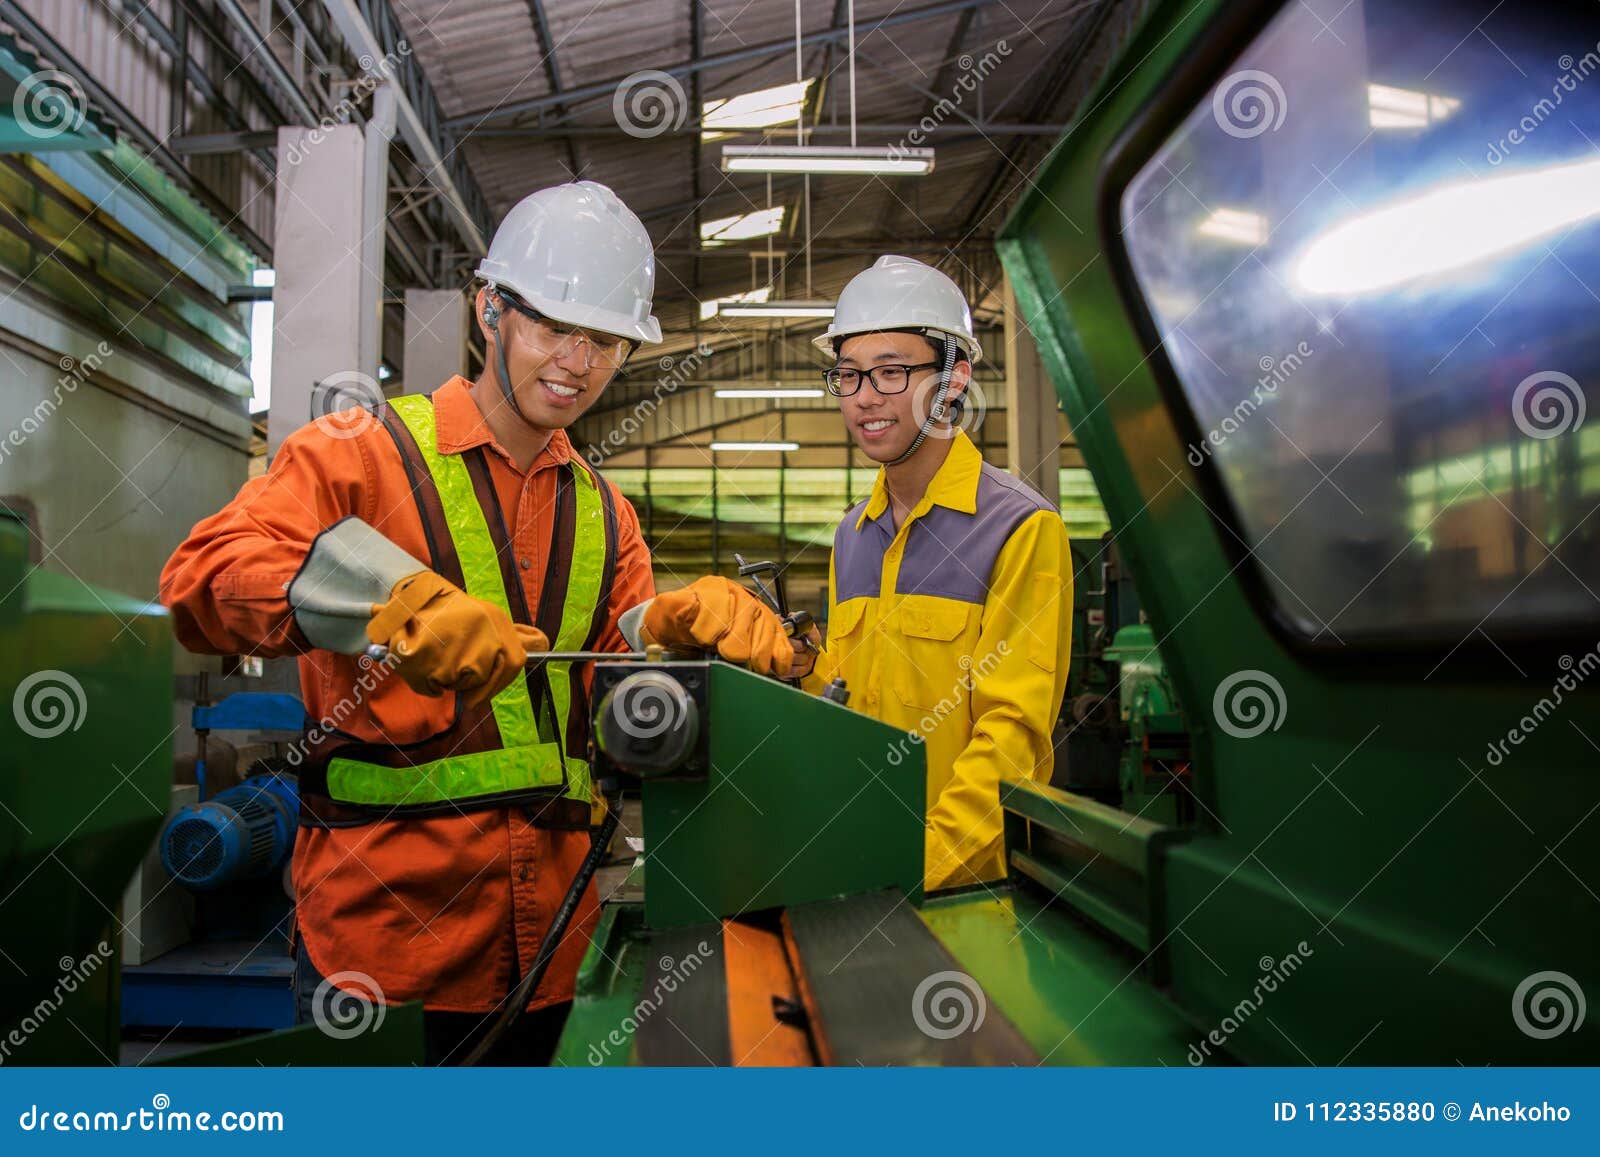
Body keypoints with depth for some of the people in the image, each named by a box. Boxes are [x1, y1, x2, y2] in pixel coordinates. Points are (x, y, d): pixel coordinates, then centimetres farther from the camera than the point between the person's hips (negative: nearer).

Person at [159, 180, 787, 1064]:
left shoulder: (602, 514, 14)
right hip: (380, 919, -5)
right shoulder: (362, 453, -3)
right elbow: (203, 577, -16)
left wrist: (706, 628, -15)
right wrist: (395, 602, -33)